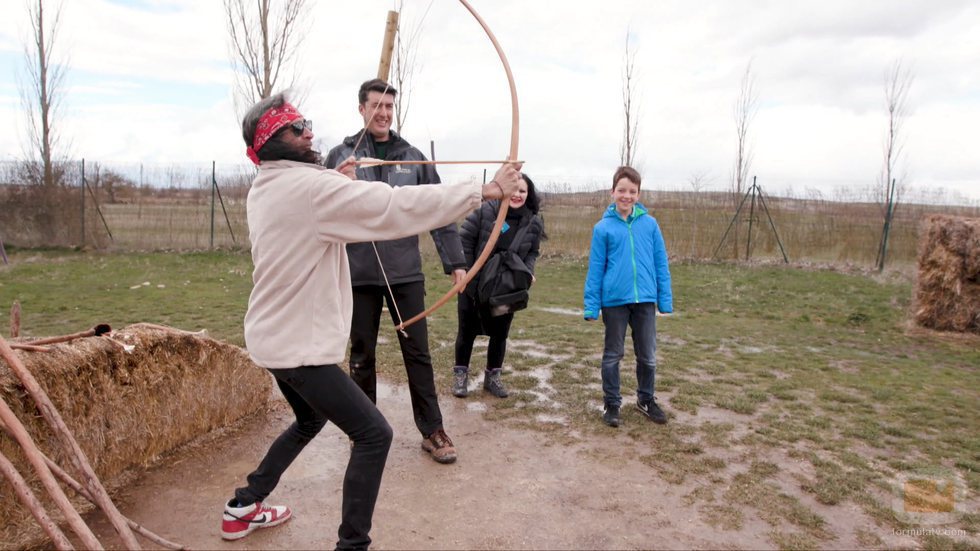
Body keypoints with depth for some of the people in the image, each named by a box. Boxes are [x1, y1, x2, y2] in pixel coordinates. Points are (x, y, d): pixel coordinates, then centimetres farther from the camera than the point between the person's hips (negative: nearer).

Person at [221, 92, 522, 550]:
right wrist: (486, 191, -23)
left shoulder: (263, 191, 9)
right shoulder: (307, 186, -21)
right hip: (299, 344, -10)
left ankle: (243, 508, 40)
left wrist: (338, 184, 6)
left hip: (273, 337, 10)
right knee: (373, 434, -5)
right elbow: (399, 205, -26)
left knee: (310, 421, 29)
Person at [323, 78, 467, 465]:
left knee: (417, 353, 6)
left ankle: (432, 431, 16)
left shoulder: (413, 157, 6)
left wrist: (454, 261, 0)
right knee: (362, 356, 11)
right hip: (359, 274, 0)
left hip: (406, 273, 1)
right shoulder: (341, 156, 3)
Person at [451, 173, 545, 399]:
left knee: (500, 333, 13)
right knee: (467, 331, 10)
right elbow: (465, 239, -10)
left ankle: (492, 376, 32)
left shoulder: (534, 222, -5)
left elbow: (532, 253, 8)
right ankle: (461, 374, 28)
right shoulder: (485, 211, -16)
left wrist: (528, 272, -11)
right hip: (474, 285, -3)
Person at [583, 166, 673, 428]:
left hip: (645, 300, 2)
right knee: (613, 355, 10)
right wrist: (591, 305, -4)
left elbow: (661, 263, 5)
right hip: (614, 301, -2)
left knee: (648, 355, 13)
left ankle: (646, 400, 33)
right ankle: (611, 403, 25)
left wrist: (665, 299, 2)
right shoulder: (603, 227, -3)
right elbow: (595, 269, -2)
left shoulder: (649, 224, 2)